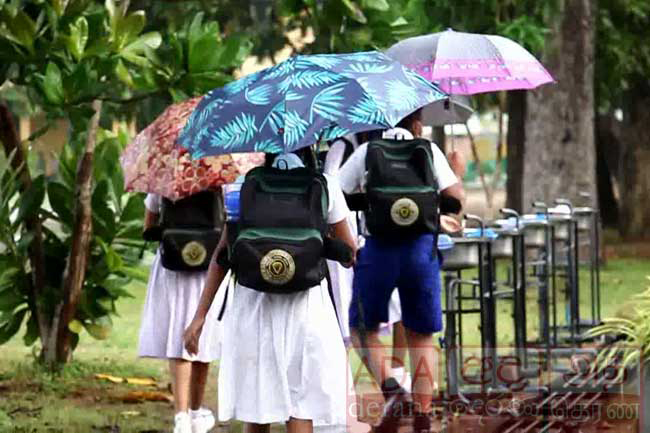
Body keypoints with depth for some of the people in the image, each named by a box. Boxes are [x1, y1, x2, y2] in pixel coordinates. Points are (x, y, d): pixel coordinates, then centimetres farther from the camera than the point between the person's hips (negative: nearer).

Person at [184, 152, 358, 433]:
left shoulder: (246, 186, 2)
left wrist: (200, 315, 4)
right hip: (306, 304, -2)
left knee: (256, 398, 11)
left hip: (253, 304, 2)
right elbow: (348, 247, 4)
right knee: (301, 404, 0)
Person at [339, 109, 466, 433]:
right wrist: (457, 174, 22)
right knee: (421, 336, 12)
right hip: (421, 248, 1)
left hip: (378, 248, -1)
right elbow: (455, 200, 2)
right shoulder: (428, 150, 7)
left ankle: (392, 391, -9)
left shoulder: (365, 152, 8)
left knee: (363, 329, 15)